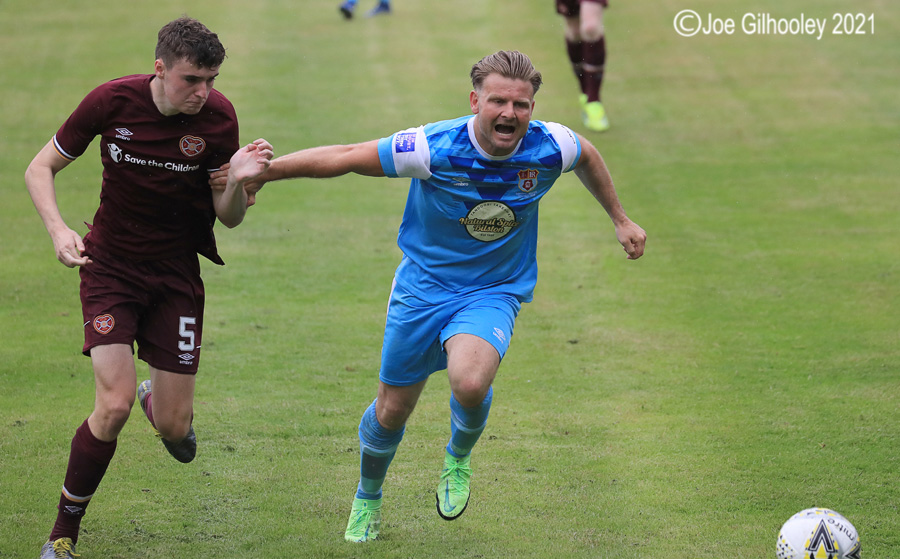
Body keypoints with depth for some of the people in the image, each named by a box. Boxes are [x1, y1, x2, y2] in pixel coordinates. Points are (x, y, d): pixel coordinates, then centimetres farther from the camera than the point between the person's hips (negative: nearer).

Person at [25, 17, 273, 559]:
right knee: (114, 405, -18)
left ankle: (157, 398, 41)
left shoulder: (218, 115, -12)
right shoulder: (112, 101, -15)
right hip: (111, 265, -2)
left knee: (174, 427, 0)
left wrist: (238, 182, -29)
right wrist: (59, 230, -20)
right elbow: (41, 168, -3)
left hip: (177, 272, 2)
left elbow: (229, 217, -6)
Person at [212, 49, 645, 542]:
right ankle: (367, 499, 43)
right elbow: (344, 158, -17)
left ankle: (458, 457, 5)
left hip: (493, 293, 0)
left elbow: (587, 156, 8)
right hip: (423, 288, 0)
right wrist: (263, 172, -17)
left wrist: (620, 219, 18)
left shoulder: (550, 148, -17)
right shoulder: (434, 149, -25)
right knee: (391, 411, 10)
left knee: (470, 382, -31)